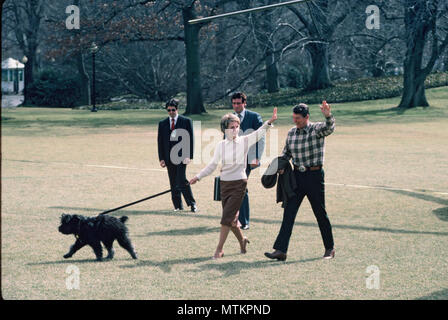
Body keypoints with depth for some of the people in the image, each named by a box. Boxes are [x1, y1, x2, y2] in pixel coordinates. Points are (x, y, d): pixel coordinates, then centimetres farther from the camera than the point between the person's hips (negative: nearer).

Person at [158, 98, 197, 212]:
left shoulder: (186, 121, 3)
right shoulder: (162, 124, 12)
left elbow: (190, 139, 0)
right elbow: (160, 142, 11)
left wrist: (189, 156, -9)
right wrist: (161, 158, 3)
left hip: (182, 155, -4)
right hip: (169, 157, 4)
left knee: (182, 180, -14)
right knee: (173, 183, 5)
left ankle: (192, 203, -2)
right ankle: (178, 206, 12)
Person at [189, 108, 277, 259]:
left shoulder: (244, 141, -3)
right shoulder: (221, 145, 5)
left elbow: (259, 133, -18)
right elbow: (213, 165, 14)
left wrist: (269, 122, -35)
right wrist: (198, 177, 11)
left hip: (239, 184, -4)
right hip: (225, 183, 4)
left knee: (227, 217, -9)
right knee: (231, 218, 9)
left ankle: (219, 249, -4)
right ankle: (242, 240, 33)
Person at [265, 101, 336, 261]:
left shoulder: (317, 129, -7)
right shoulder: (291, 133, 9)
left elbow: (329, 128, -29)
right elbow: (286, 153, 21)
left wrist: (328, 116, -50)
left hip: (314, 175, -5)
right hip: (297, 176, 5)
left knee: (320, 213, 5)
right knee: (289, 212, -4)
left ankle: (330, 248, 21)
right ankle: (280, 250, -7)